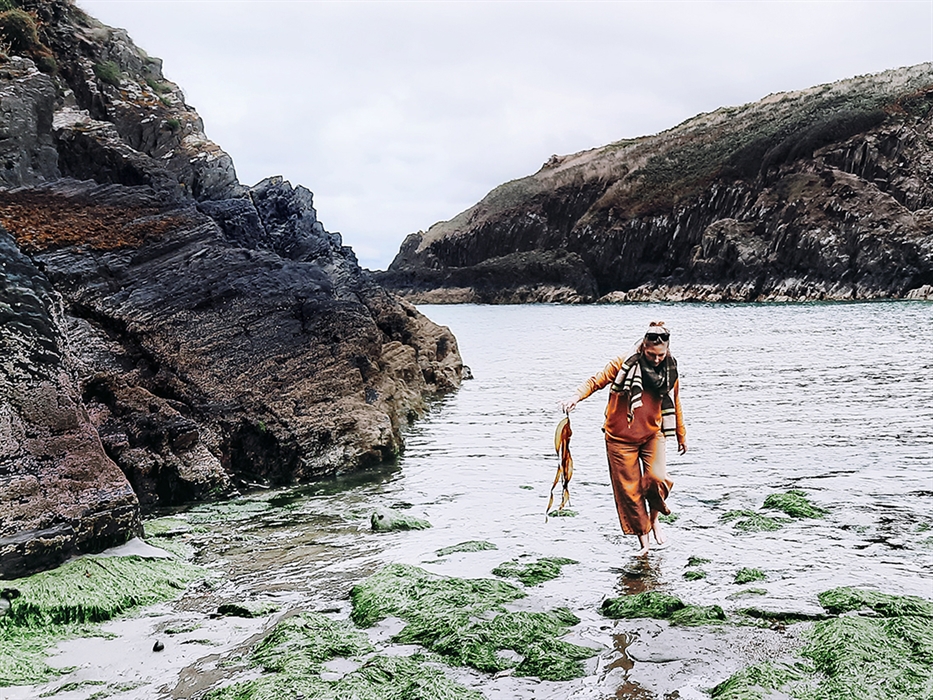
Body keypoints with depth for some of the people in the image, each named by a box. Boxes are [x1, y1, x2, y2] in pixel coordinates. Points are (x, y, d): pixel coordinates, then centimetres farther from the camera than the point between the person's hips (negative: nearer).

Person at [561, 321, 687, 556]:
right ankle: (643, 540, 16)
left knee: (657, 478, -20)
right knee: (629, 490, 1)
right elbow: (597, 381, -11)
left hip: (652, 434, 2)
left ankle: (654, 519, 9)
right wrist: (577, 397, -30)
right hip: (621, 438, -2)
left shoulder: (669, 371, 1)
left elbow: (674, 404, 14)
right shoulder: (624, 365, -10)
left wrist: (681, 435, 23)